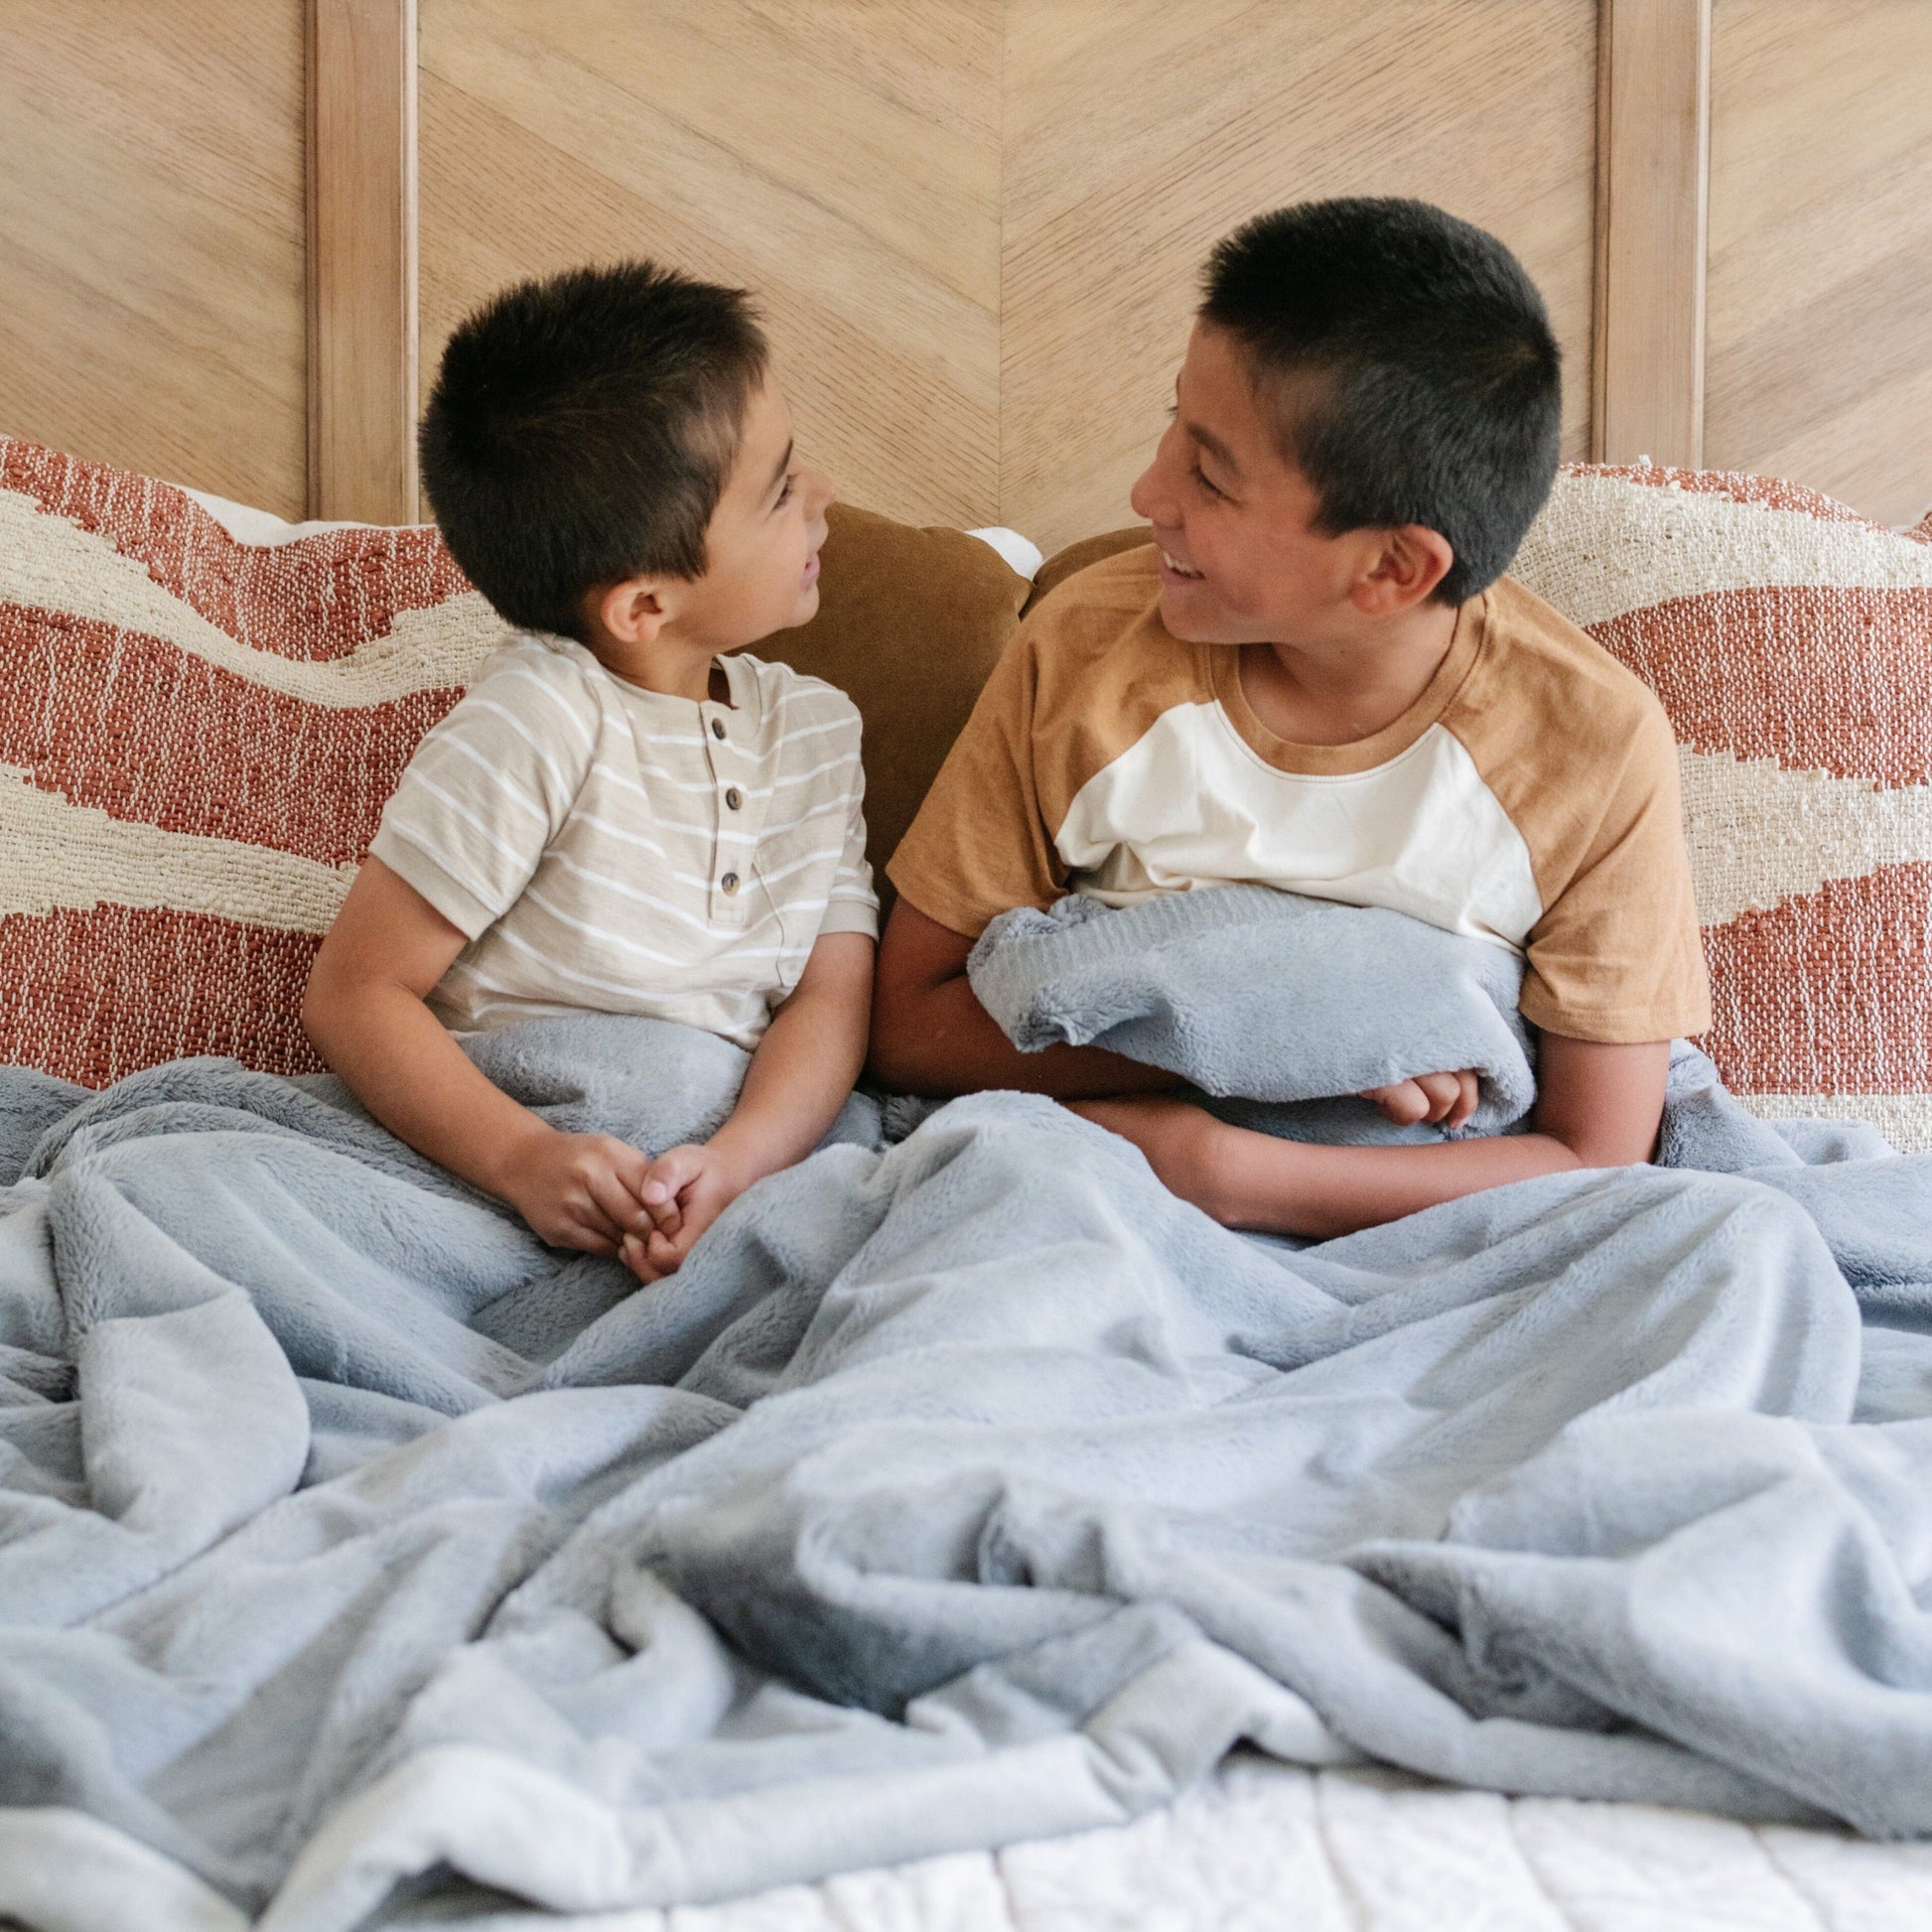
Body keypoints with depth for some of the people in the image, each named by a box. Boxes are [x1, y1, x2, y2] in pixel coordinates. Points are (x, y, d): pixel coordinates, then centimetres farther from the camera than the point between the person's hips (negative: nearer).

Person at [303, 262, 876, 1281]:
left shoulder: (816, 729, 9)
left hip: (729, 1165, 3)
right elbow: (355, 995, -10)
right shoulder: (538, 721, -11)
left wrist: (737, 1159, -20)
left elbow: (832, 996, 1)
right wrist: (524, 1159, -26)